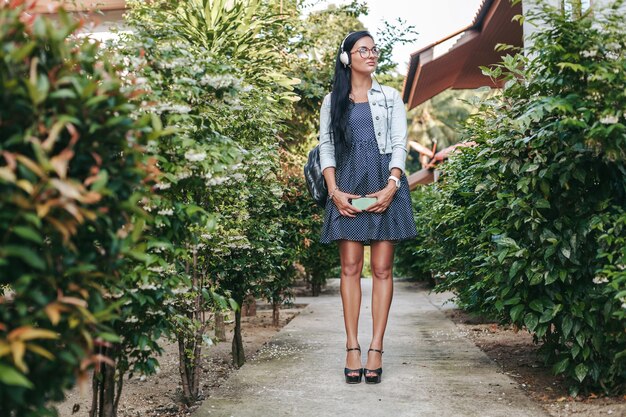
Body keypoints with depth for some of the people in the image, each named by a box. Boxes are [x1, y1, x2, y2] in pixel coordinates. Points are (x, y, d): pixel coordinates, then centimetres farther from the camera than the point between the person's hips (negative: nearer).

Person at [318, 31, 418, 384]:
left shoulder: (391, 97, 13)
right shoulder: (333, 101, 13)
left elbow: (400, 144, 5)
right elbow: (326, 146, 8)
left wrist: (391, 187, -10)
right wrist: (334, 191, -6)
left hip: (385, 186, 0)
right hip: (348, 189, 0)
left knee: (382, 268, -3)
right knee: (350, 267, -4)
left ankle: (376, 348, -2)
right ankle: (352, 347, -2)